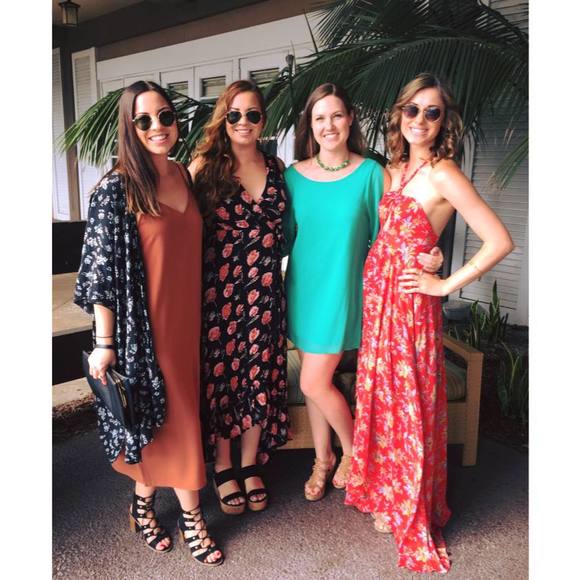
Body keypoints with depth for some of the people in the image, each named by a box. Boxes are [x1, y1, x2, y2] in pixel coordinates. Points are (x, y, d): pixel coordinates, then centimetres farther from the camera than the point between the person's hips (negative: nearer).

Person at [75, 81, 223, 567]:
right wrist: (104, 344, -13)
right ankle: (191, 518, 26)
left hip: (186, 320, 6)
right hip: (143, 326, -6)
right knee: (175, 420, 5)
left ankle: (144, 501, 41)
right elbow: (102, 271, -13)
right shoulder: (116, 188, -13)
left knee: (173, 416, 17)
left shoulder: (186, 176, 6)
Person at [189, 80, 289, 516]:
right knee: (221, 374, 7)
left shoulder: (276, 167, 8)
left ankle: (251, 466, 30)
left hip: (265, 288, 3)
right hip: (219, 287, -3)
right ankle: (223, 468, 28)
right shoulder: (206, 166, -2)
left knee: (260, 376, 10)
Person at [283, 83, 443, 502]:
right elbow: (284, 236, 9)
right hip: (303, 287, 4)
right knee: (316, 379, 14)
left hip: (341, 289, -4)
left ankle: (352, 451, 27)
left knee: (314, 383, -3)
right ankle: (323, 460, 36)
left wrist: (426, 257, -20)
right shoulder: (294, 176, 2)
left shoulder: (371, 173, -6)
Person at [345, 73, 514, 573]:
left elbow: (500, 241, -19)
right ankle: (384, 491, 40)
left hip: (409, 303, -7)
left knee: (409, 405, 6)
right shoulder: (397, 169, 10)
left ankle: (413, 514, 28)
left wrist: (446, 285, -14)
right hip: (378, 297, 8)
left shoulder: (442, 174, -14)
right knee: (380, 397, 18)